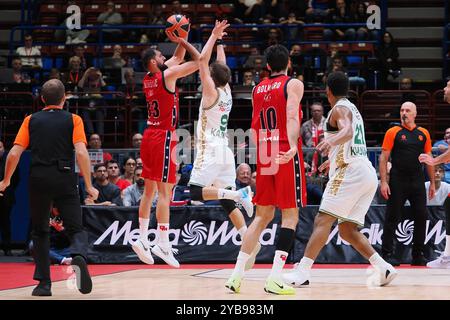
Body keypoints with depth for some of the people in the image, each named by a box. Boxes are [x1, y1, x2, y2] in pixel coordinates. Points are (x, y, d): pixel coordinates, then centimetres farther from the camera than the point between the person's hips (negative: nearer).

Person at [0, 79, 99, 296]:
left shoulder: (31, 120, 9)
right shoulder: (73, 120, 5)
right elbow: (81, 153, -8)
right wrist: (89, 186, -5)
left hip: (38, 180, 1)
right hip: (65, 180, -1)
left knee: (40, 232, 17)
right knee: (76, 229, 5)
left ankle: (44, 283, 10)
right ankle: (79, 256, -30)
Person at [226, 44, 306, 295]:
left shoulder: (258, 89, 15)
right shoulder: (293, 84, -2)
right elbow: (292, 116, -19)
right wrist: (293, 145, -32)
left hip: (264, 154, 6)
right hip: (287, 155, -5)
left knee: (263, 216, 14)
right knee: (290, 216, -2)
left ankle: (237, 275, 8)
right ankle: (275, 279, -13)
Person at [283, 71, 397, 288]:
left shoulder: (339, 109, -2)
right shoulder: (353, 109, 26)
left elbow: (347, 132, -25)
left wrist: (331, 141, -45)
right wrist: (334, 159, 57)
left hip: (351, 171, -9)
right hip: (368, 174, 9)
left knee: (323, 220, -14)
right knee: (347, 230, 10)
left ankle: (302, 272, -24)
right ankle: (383, 269, 1)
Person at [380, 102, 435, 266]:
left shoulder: (423, 134, 10)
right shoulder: (393, 132, 0)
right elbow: (383, 158, -3)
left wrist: (432, 183, 11)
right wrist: (383, 182, -11)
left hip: (417, 181, 4)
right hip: (397, 181, -4)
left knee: (421, 217, 3)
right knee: (392, 217, -2)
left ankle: (418, 255, 12)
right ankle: (387, 254, 4)